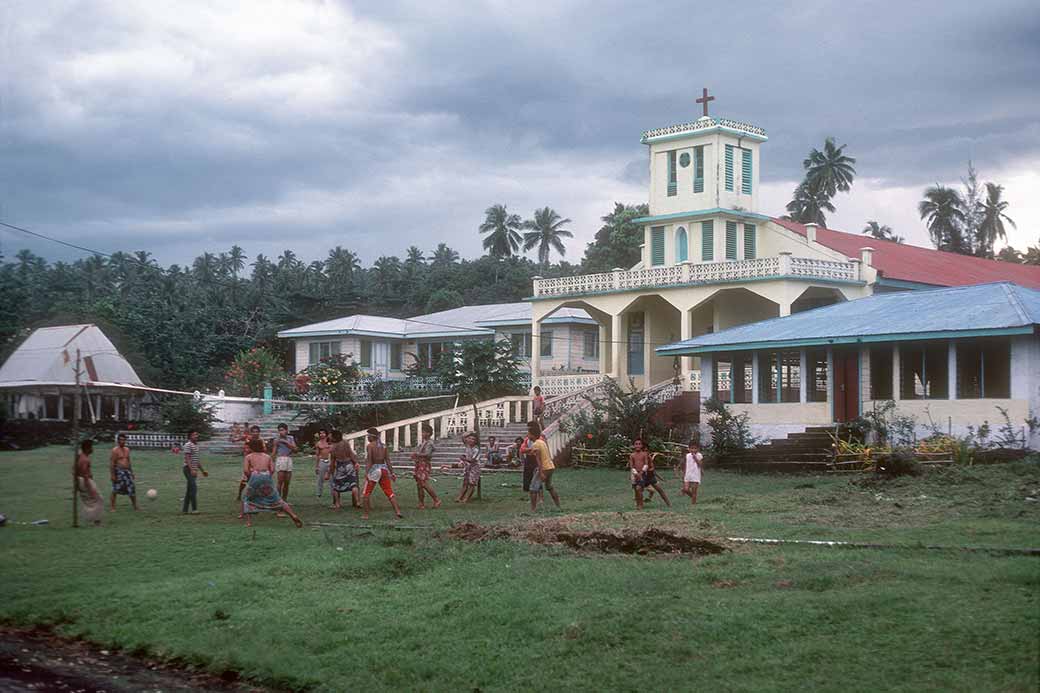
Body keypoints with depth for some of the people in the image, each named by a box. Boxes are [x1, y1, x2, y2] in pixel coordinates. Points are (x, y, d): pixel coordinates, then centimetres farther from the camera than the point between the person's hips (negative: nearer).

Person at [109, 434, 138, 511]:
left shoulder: (127, 449, 13)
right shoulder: (115, 450, -8)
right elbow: (111, 463, -12)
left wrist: (131, 472, 18)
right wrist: (112, 475, -18)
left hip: (127, 471, 6)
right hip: (118, 472, -6)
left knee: (132, 490, 4)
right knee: (115, 490, -1)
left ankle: (135, 506, 11)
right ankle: (113, 507, 7)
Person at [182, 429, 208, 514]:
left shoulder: (196, 445, 18)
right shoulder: (188, 445, -10)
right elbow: (187, 459, -18)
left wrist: (202, 470, 24)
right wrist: (192, 470, -27)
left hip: (194, 470, 9)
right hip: (188, 469, -9)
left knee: (189, 489, 10)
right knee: (193, 488, -12)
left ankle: (184, 509, 13)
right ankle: (194, 509, -10)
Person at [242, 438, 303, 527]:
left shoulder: (248, 457, 17)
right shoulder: (267, 456, 25)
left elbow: (245, 471, 2)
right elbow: (272, 470, 10)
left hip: (255, 476, -2)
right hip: (267, 476, 2)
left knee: (248, 499, 19)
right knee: (277, 500, 11)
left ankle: (249, 521, 7)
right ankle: (293, 516, 1)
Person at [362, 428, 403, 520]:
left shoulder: (369, 446, -7)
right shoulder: (383, 446, 9)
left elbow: (369, 460, -16)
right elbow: (387, 460, 6)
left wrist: (366, 472, -20)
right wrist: (392, 473, 7)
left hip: (374, 469, -5)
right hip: (384, 469, 5)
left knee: (366, 493, 9)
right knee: (389, 492, 7)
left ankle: (366, 514, 9)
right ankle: (398, 511, -4)